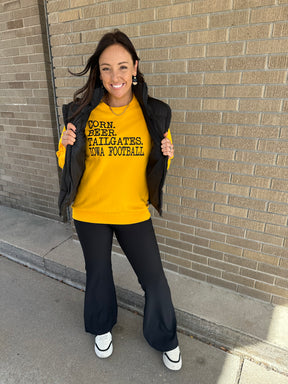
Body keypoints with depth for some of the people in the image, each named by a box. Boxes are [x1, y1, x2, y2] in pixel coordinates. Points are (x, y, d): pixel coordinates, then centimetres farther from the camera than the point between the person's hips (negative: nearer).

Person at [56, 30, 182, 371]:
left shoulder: (154, 113, -7)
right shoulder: (82, 112, -9)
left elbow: (158, 165, 5)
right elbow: (68, 165, 1)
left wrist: (166, 156, -17)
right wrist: (67, 147, -21)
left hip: (133, 213, 0)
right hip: (90, 213, 1)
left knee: (155, 281, 8)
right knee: (98, 275, 20)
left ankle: (165, 339, 39)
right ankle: (102, 328, 52)